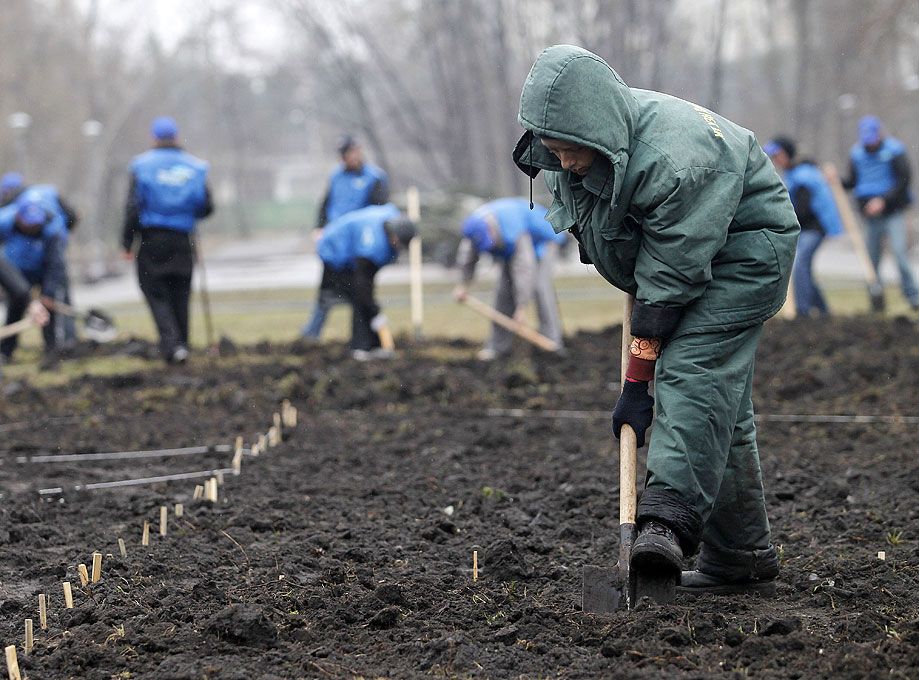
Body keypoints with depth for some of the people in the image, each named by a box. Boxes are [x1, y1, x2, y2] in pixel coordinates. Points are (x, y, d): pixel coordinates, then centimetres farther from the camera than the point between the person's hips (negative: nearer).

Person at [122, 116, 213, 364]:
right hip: (183, 241, 2)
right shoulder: (194, 167, 3)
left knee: (156, 293, 2)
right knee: (180, 295, 13)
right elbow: (206, 207, 3)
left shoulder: (143, 166, -4)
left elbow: (133, 207, -8)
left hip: (152, 240, -2)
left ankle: (172, 345, -14)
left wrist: (127, 243, -3)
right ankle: (182, 344, 18)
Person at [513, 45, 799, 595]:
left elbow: (669, 282, -32)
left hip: (744, 248, -9)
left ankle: (670, 519, -39)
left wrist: (637, 384, -28)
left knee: (691, 372, -27)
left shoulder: (674, 161, -36)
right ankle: (743, 558, 10)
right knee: (720, 404, 7)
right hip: (679, 248, 9)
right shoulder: (581, 141, -11)